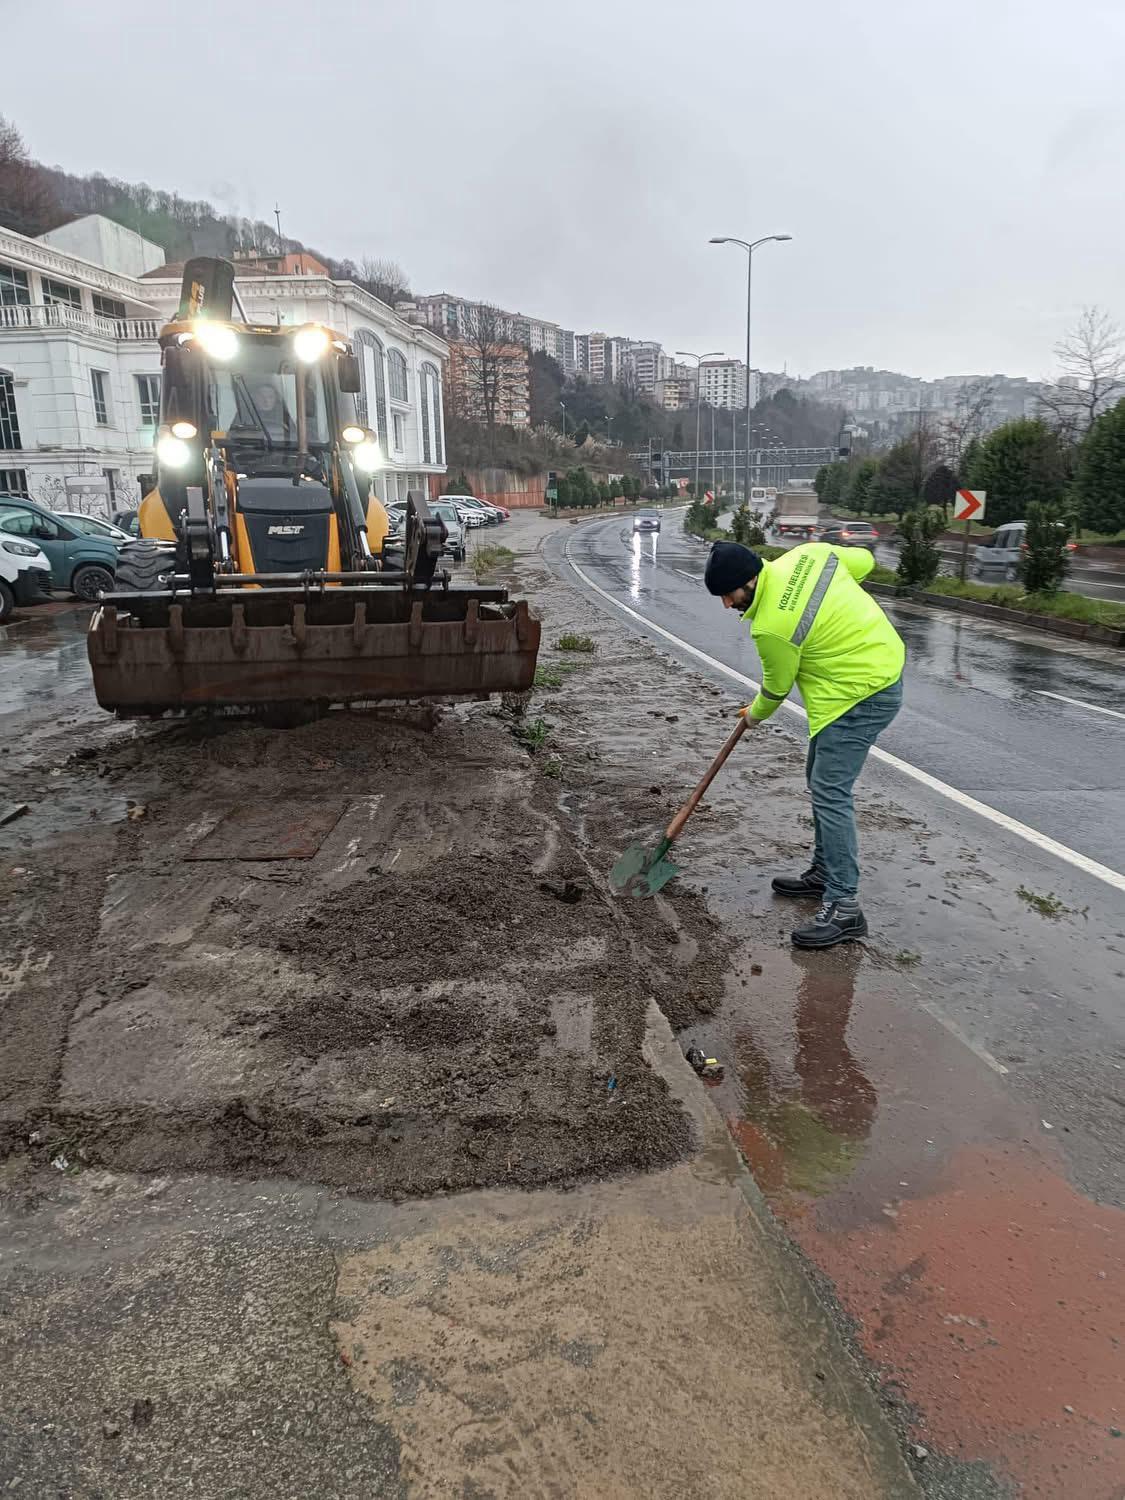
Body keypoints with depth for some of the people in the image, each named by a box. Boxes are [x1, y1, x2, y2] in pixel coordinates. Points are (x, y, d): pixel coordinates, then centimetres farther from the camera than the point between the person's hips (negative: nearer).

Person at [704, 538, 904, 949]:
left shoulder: (770, 627, -24)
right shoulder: (806, 553, -4)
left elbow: (777, 688, -7)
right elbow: (864, 561, 11)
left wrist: (755, 714, 14)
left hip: (862, 696, -10)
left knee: (830, 793, -11)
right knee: (820, 778, 18)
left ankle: (844, 908, -8)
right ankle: (824, 872, 30)